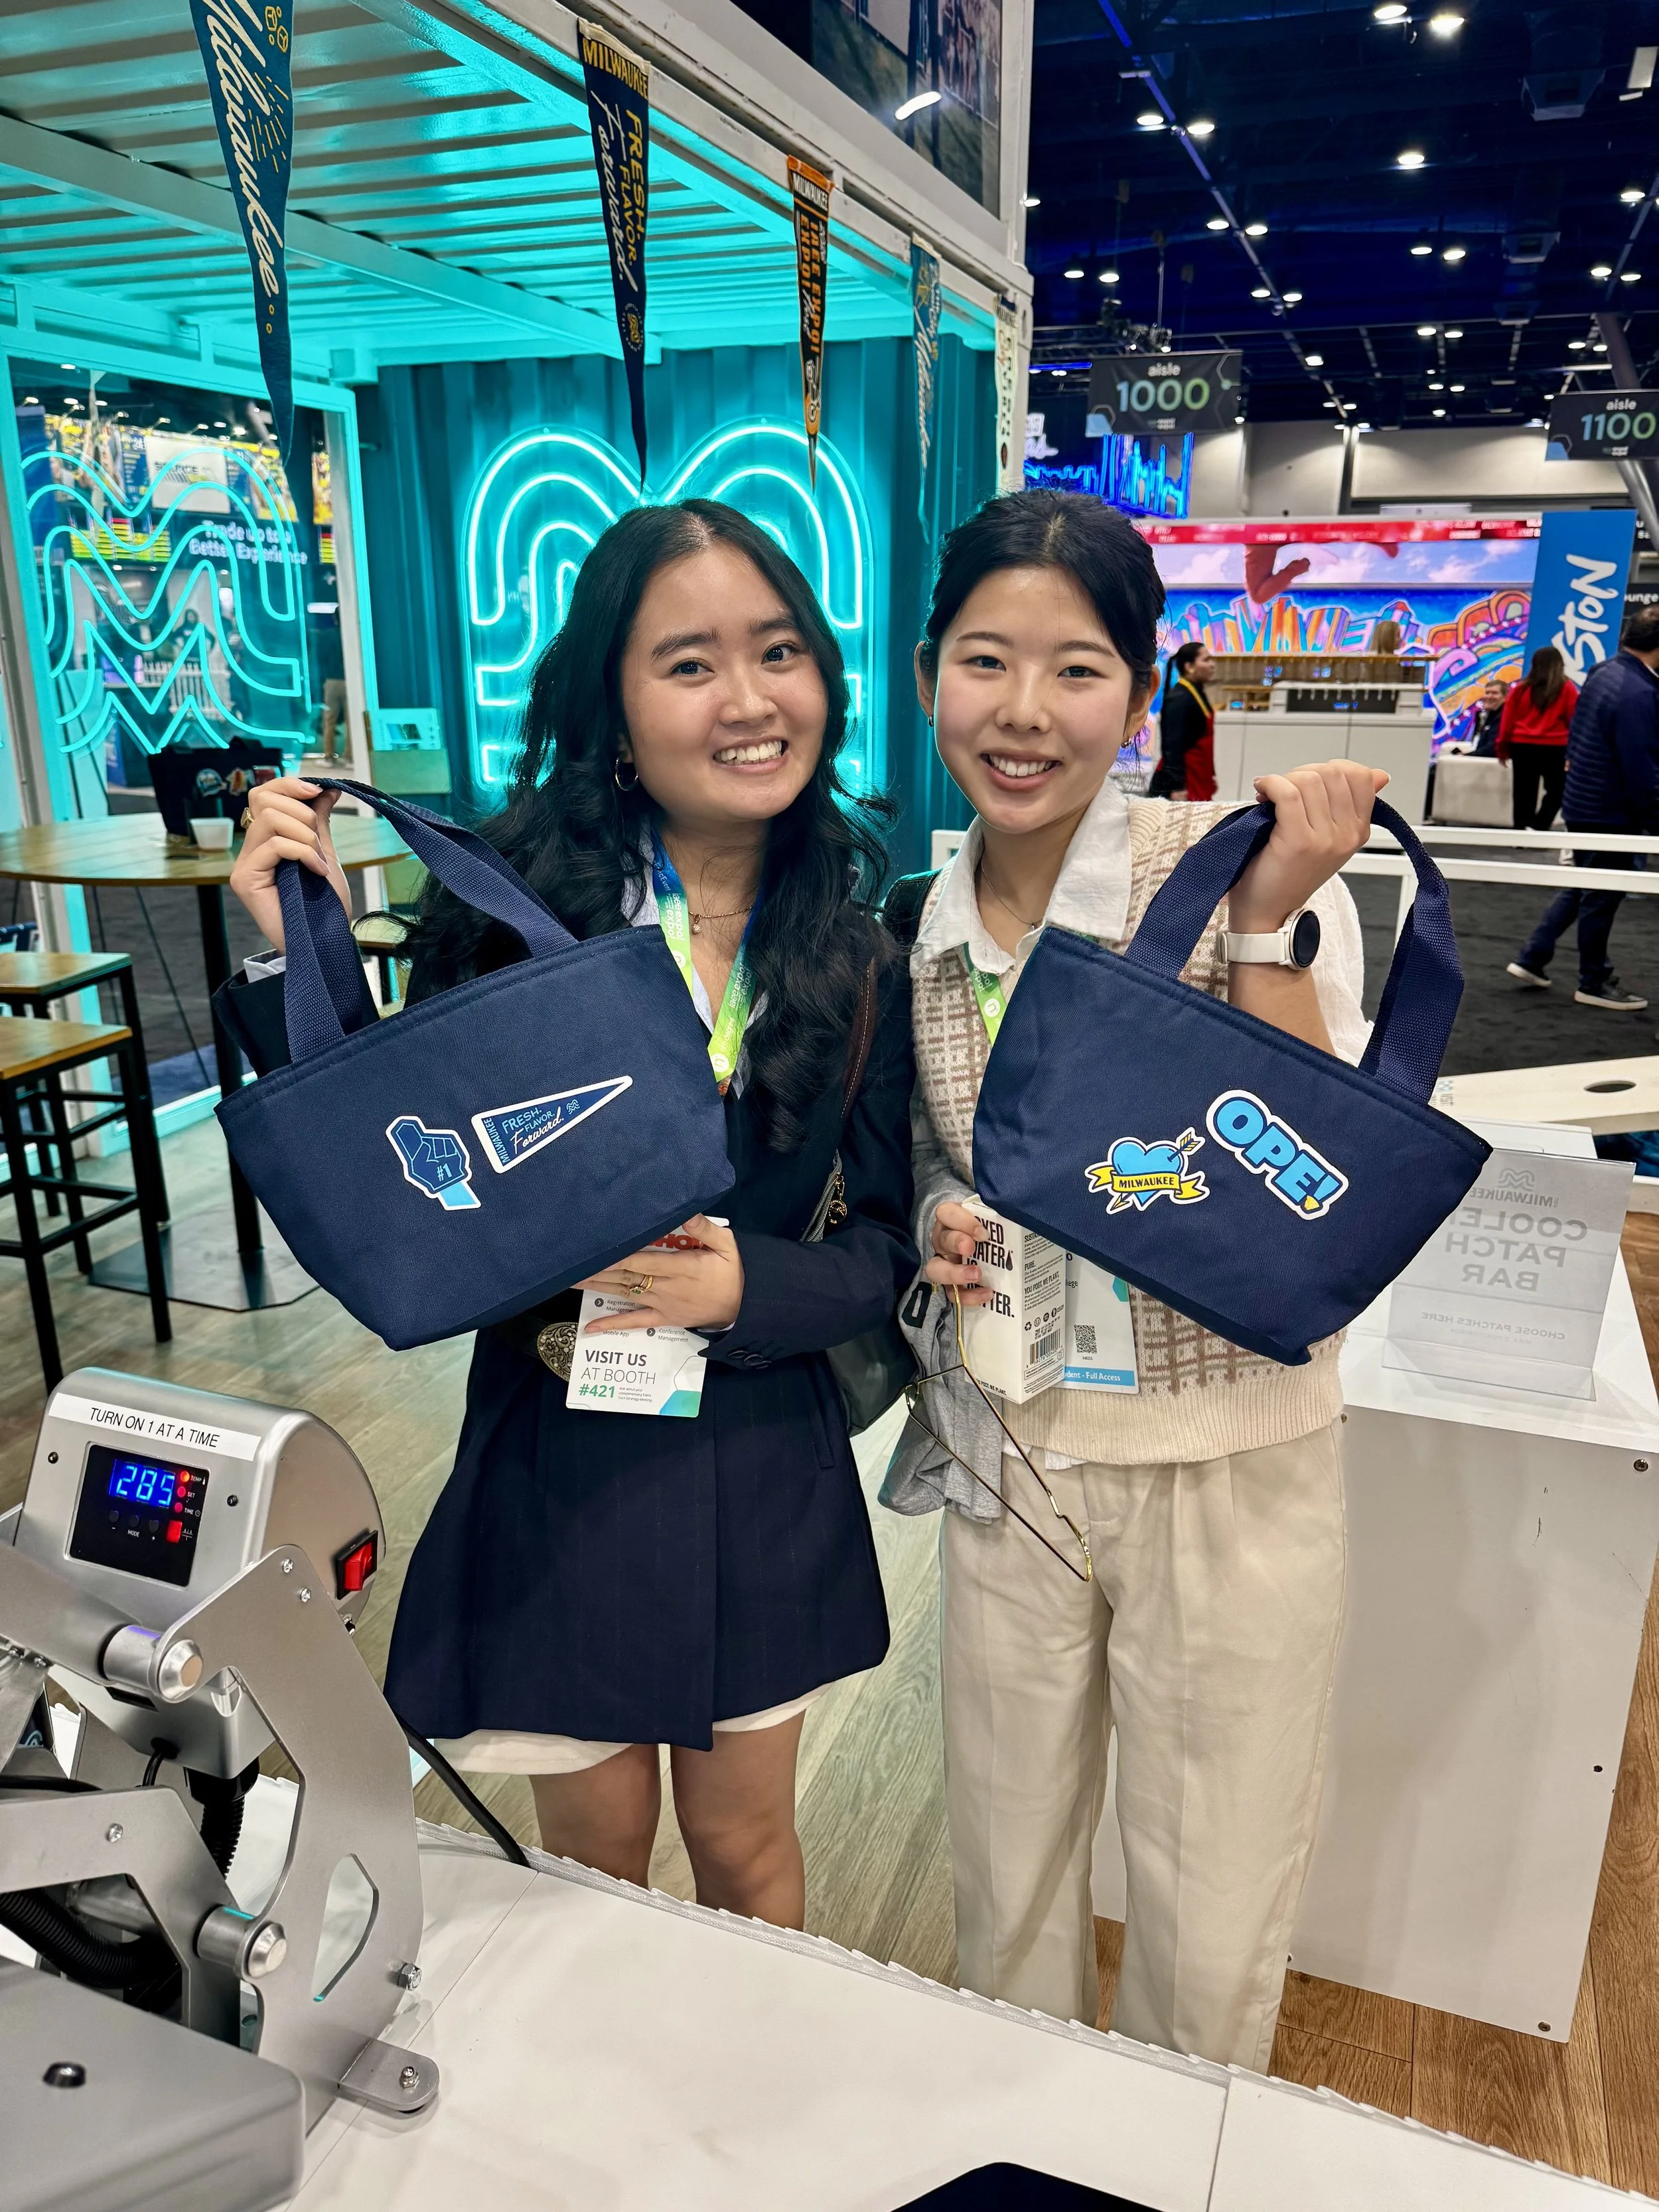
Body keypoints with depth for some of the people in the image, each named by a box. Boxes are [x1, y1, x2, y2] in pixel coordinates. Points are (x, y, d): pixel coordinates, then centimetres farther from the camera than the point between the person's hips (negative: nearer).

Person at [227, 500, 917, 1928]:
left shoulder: (857, 955, -5)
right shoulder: (514, 912, -12)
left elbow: (887, 1243, -2)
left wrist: (749, 1287, -21)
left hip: (763, 1470, 2)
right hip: (558, 1465, -1)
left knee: (745, 1847, 23)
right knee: (596, 1857, 23)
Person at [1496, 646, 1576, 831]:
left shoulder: (1522, 688, 4)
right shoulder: (1567, 688, -1)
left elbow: (1508, 719, 7)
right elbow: (1574, 720, -1)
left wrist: (1503, 749, 16)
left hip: (1522, 746, 2)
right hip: (1554, 748, -2)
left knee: (1525, 795, 9)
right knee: (1556, 791, 9)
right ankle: (1536, 828, -9)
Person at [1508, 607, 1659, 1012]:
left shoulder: (1604, 671, 4)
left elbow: (1580, 732, 16)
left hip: (1584, 801, 9)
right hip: (1612, 813, -9)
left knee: (1583, 888, 21)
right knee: (1602, 897, 4)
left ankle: (1531, 959, 22)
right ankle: (1594, 983, 17)